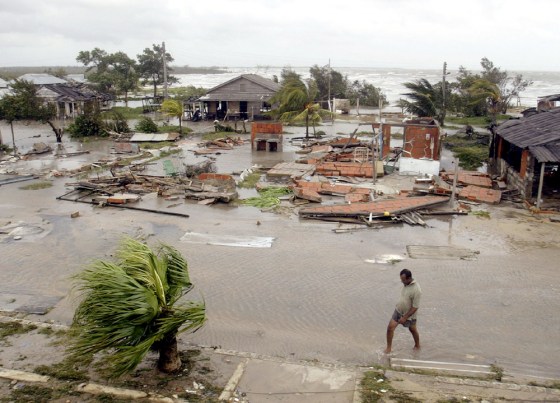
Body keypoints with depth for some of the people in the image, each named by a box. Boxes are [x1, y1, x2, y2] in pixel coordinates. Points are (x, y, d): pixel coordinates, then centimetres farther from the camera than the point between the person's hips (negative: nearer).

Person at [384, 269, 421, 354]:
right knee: (390, 327, -2)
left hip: (409, 314, -6)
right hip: (398, 310, 6)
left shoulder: (416, 290, -30)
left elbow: (415, 307, -26)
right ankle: (388, 348, 10)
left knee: (413, 330, 18)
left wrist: (405, 317, -24)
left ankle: (417, 346, 44)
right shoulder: (406, 284, -6)